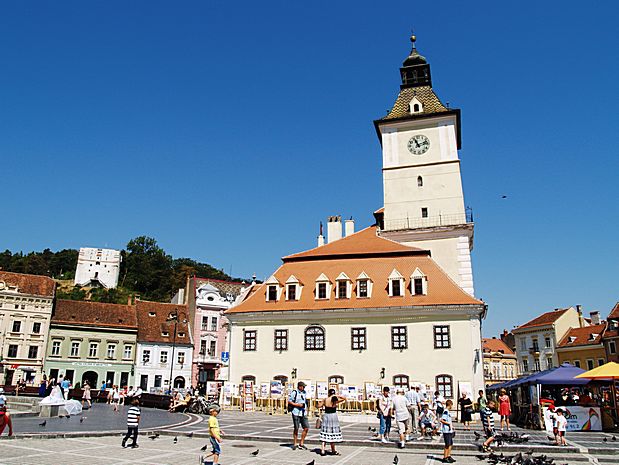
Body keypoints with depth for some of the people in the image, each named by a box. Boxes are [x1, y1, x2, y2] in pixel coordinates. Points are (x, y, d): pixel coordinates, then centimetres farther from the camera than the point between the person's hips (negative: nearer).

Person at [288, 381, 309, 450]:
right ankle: (295, 444, 18)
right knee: (296, 429, 2)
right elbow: (289, 401, -8)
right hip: (296, 413, -6)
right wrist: (297, 405, -16)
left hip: (303, 413, 6)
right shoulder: (294, 392, -8)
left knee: (306, 428, 0)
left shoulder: (304, 392, 12)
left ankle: (301, 444, 13)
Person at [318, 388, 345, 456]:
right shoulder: (335, 400, -9)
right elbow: (344, 398, 0)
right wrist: (338, 396, -4)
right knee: (333, 434, 7)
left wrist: (320, 403, 27)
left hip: (326, 416, 2)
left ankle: (322, 450, 1)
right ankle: (333, 451, 15)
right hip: (333, 416, -2)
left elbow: (319, 406, 8)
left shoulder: (325, 399, -2)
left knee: (325, 434, 6)